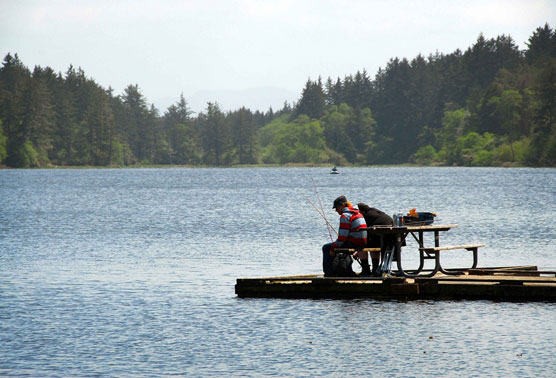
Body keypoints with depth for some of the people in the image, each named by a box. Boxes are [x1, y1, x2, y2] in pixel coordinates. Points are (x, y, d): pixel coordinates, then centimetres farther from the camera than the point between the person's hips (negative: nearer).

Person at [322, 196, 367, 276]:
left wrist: (333, 248, -7)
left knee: (326, 248, 1)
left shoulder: (345, 216, -14)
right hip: (361, 243, 10)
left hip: (353, 244, -10)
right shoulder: (357, 213, 17)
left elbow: (342, 237, -18)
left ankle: (328, 274, 2)